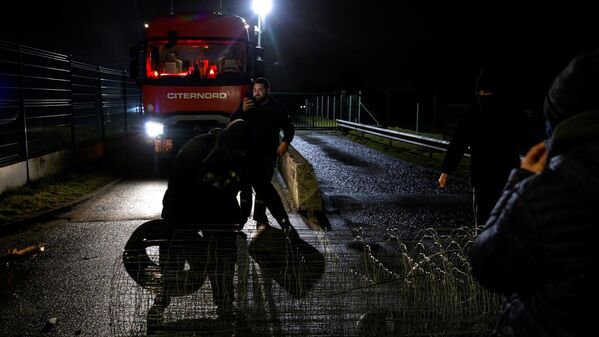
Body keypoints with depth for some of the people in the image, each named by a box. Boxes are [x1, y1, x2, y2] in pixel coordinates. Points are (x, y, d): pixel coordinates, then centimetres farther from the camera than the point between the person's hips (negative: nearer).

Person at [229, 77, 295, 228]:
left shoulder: (277, 108, 4)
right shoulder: (247, 104, 7)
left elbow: (289, 128, 9)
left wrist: (285, 142, -9)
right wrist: (242, 110, -19)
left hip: (268, 153, -1)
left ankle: (260, 217, 10)